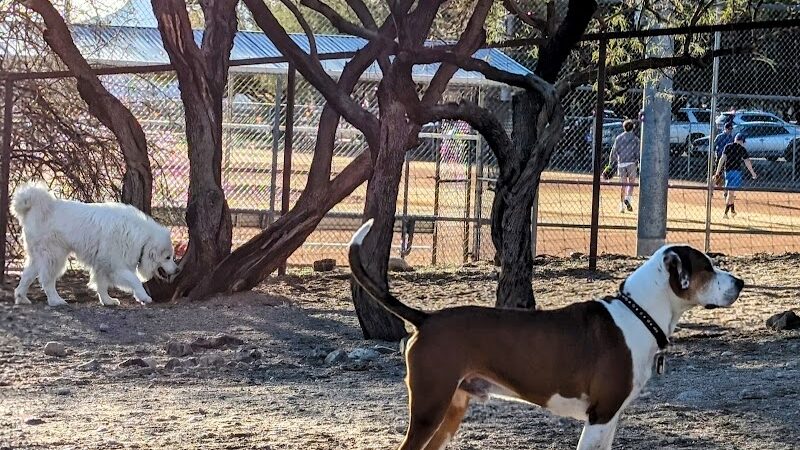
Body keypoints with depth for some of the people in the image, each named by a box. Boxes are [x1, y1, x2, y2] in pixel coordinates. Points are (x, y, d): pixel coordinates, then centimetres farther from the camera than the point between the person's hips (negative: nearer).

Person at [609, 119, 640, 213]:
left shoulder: (619, 138, 6)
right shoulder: (635, 138, 0)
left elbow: (614, 151, 5)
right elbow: (638, 152, -4)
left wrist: (610, 163, 11)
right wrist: (639, 165, -1)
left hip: (621, 163, 2)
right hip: (631, 163, -2)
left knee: (623, 184, 7)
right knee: (631, 182, 6)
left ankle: (622, 206, 5)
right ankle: (628, 198, -20)